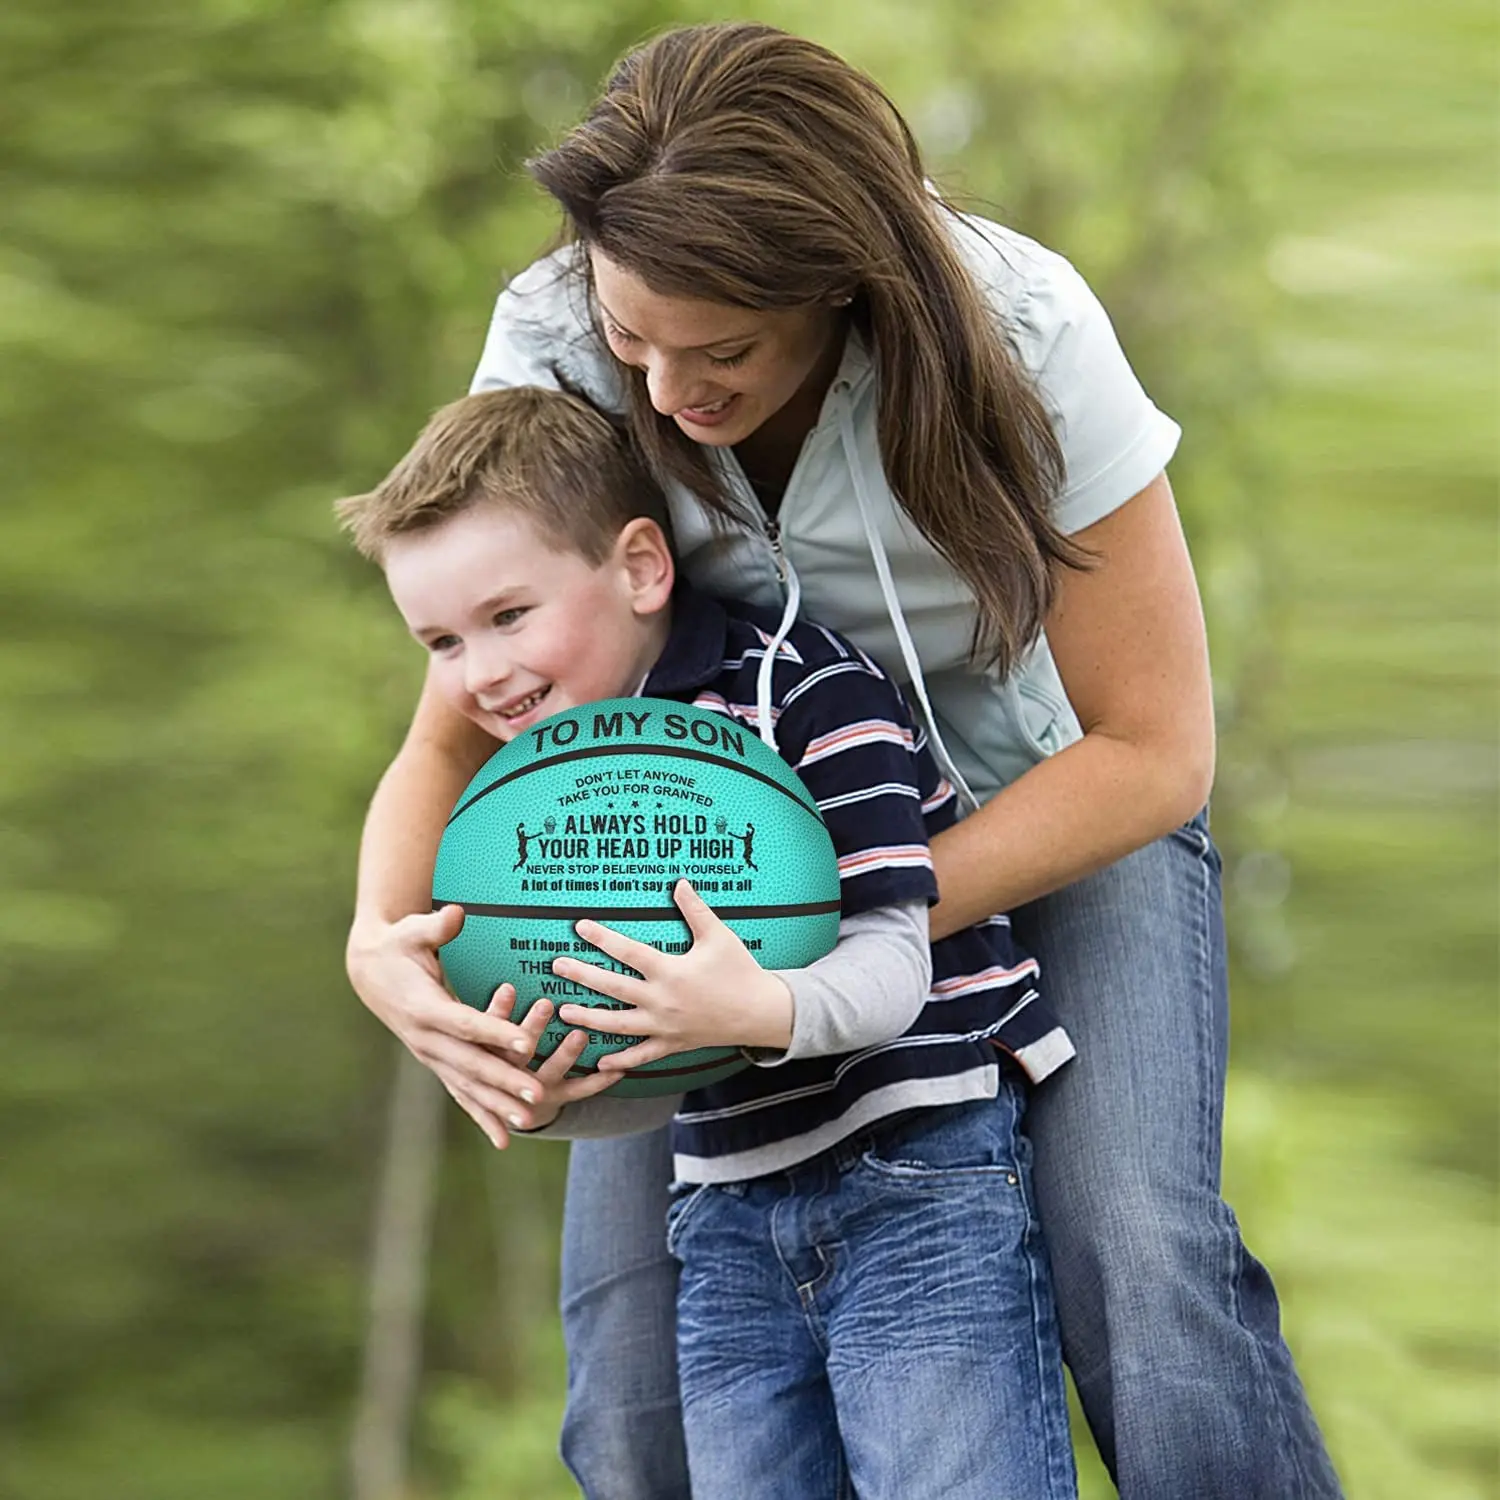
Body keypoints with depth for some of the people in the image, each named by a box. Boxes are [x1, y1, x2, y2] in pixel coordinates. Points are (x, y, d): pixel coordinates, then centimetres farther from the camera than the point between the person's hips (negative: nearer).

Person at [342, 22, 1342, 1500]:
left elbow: (1154, 753, -22)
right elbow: (459, 724, -12)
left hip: (1053, 797, -2)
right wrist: (384, 938, -35)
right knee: (635, 1379, -11)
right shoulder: (554, 346, -21)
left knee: (1138, 1257, -27)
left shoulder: (1015, 336, -28)